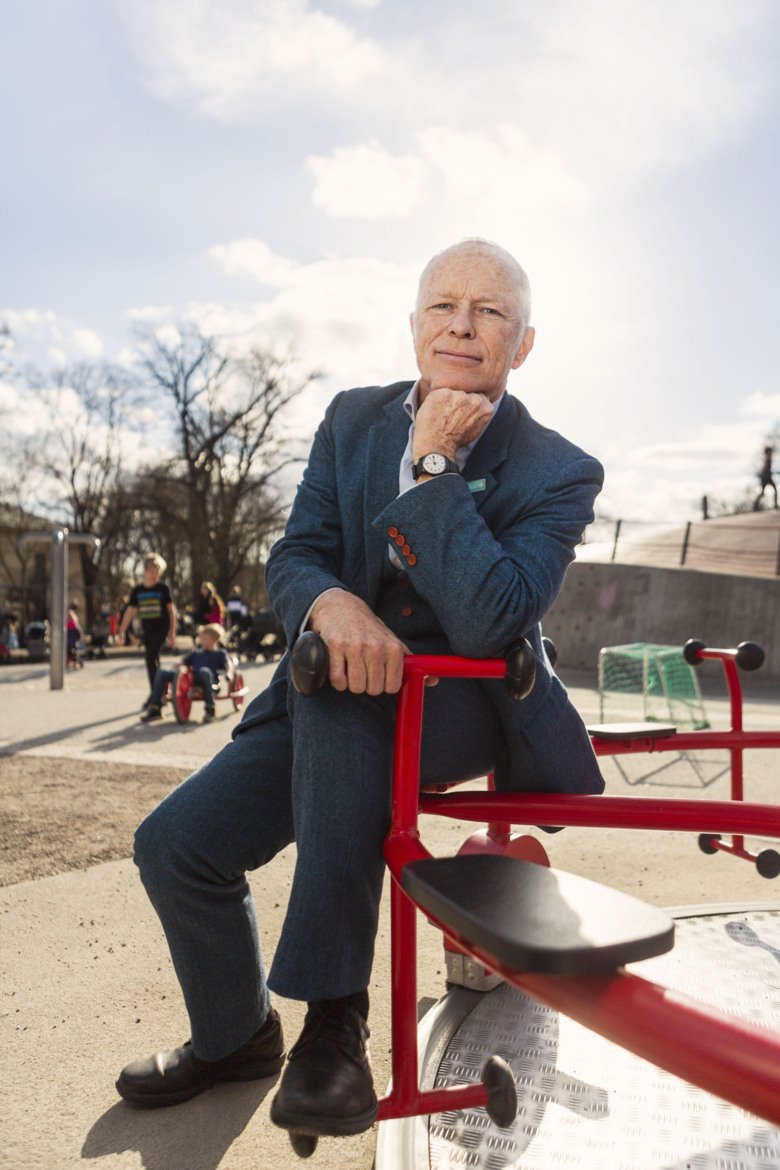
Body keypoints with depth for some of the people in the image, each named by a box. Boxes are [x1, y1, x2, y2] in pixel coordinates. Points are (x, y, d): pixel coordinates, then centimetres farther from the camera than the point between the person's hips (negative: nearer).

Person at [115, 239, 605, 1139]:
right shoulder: (353, 419, 3)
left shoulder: (558, 472, -12)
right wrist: (330, 602, -28)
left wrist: (434, 465, -25)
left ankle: (334, 1022, -25)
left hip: (467, 708, -4)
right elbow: (291, 557, -3)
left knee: (339, 692, -37)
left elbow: (487, 623, -26)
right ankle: (235, 1036, 26)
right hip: (333, 711, 5)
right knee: (173, 844, -3)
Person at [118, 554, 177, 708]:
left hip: (161, 628, -4)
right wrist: (122, 632, 3)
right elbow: (129, 611, 8)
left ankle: (154, 694, -11)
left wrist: (172, 632, -4)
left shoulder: (162, 588, -3)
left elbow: (171, 610, 0)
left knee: (151, 659, -16)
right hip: (146, 630, 4)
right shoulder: (137, 591, 6)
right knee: (153, 661, 10)